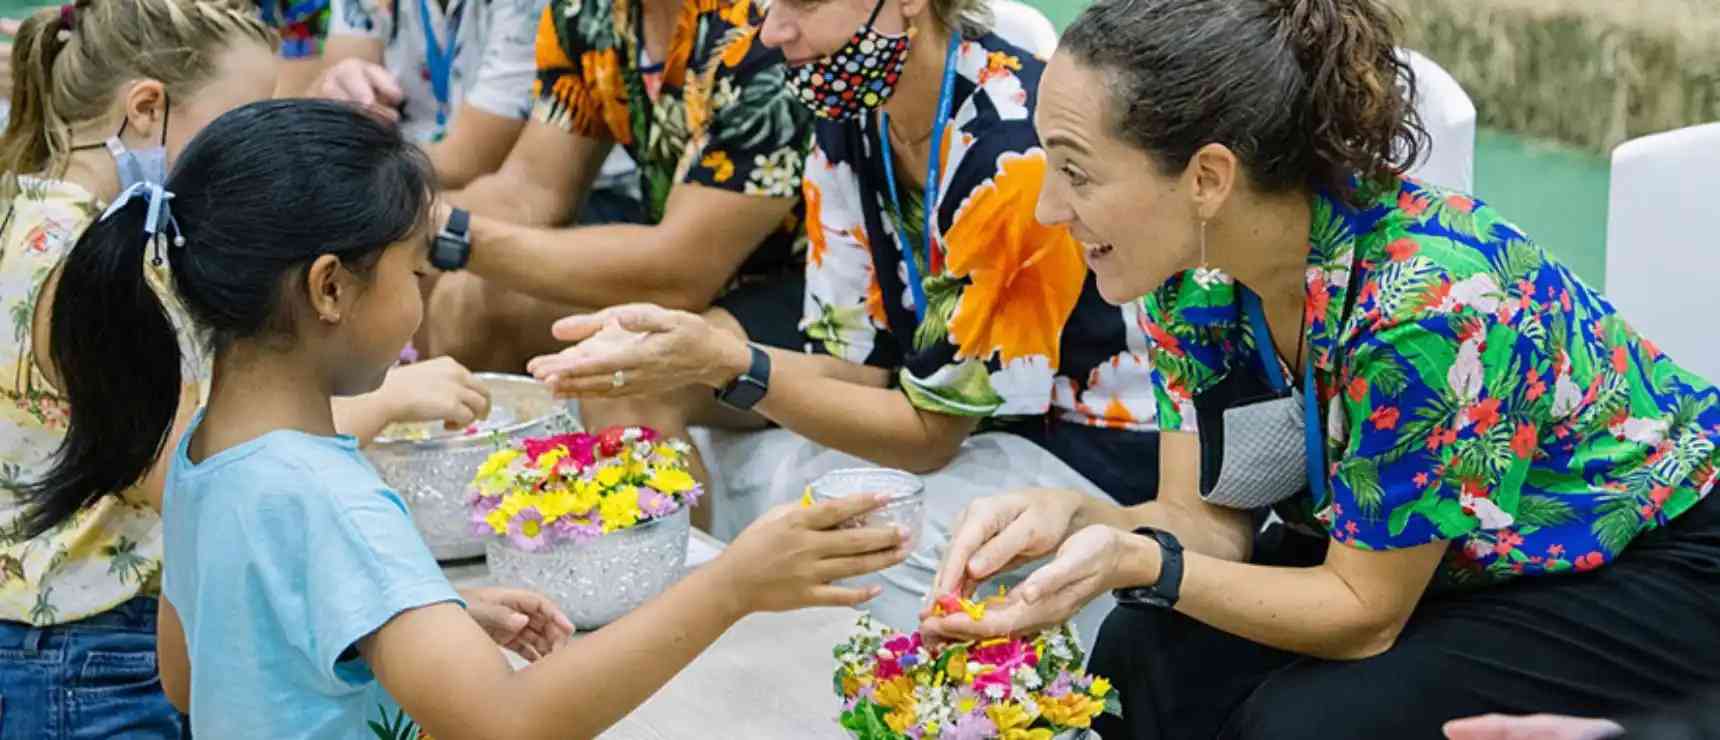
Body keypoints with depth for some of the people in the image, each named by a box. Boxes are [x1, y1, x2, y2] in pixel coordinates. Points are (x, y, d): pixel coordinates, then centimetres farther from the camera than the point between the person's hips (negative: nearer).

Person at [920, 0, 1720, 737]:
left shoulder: (1427, 297, -35)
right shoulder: (1191, 259, -13)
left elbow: (1364, 612, -25)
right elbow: (1207, 517, -8)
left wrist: (1137, 566, -39)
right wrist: (1071, 517, -29)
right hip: (1390, 547, 6)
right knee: (1147, 659, -17)